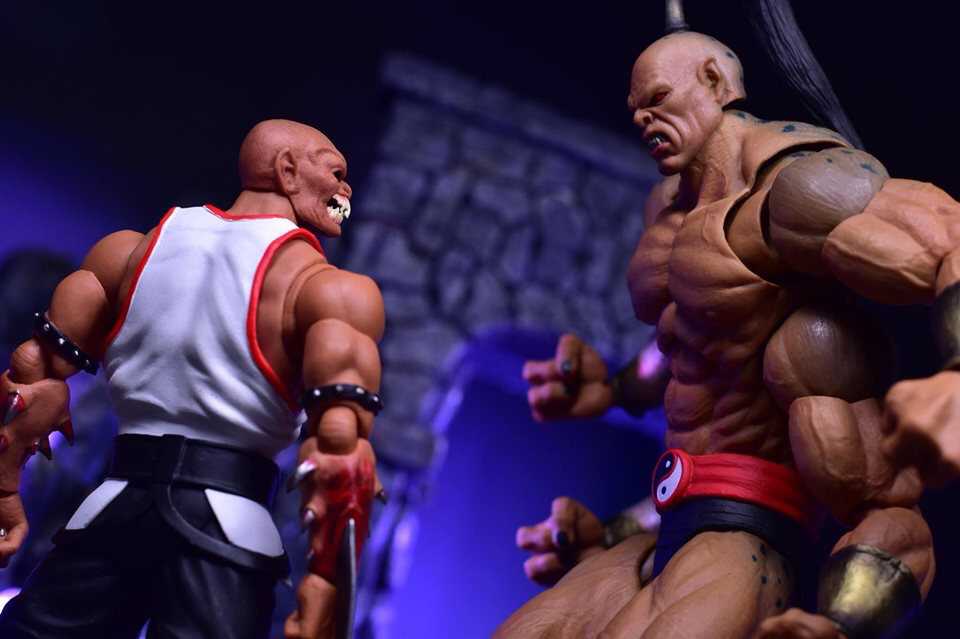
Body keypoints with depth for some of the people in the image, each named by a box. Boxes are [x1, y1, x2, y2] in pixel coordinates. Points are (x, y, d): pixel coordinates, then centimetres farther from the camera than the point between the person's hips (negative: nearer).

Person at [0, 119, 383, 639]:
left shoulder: (129, 250, 10)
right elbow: (340, 447, -15)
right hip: (227, 524, -4)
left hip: (114, 508, 4)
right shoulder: (336, 293, -4)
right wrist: (324, 577, -12)